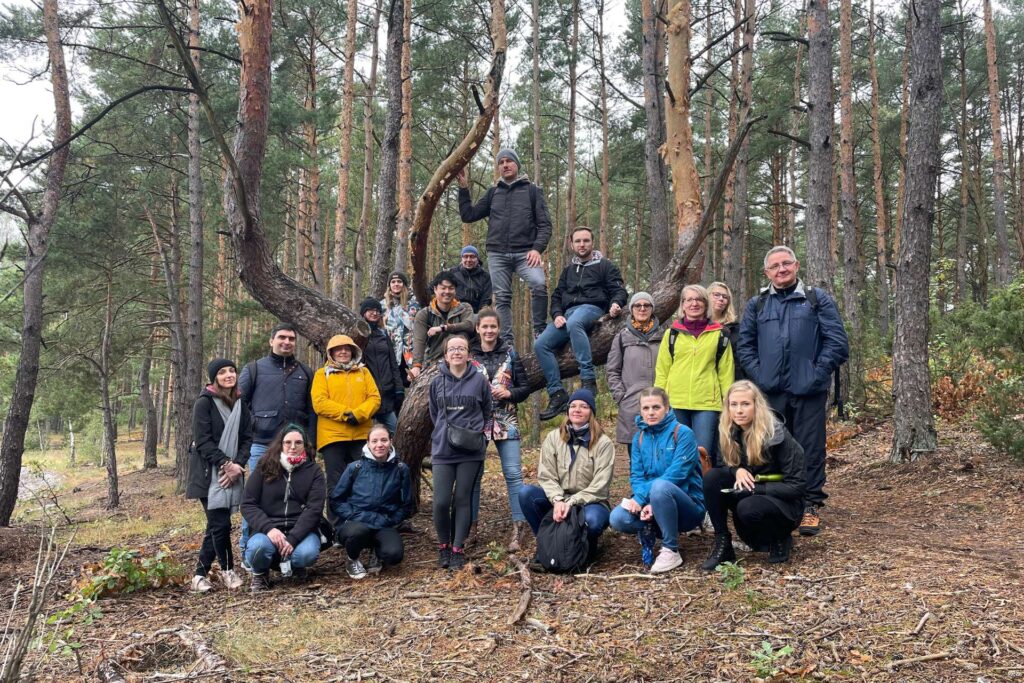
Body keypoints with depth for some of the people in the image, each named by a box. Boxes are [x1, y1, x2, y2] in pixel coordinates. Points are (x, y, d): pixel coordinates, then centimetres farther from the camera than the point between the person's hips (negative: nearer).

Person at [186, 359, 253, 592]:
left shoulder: (240, 404, 11)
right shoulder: (204, 403, -6)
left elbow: (247, 438, 7)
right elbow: (203, 441, -12)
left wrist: (238, 465, -8)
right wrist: (226, 464, -18)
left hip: (232, 473, 5)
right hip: (209, 473, -5)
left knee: (215, 526, 6)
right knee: (221, 524, -9)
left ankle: (200, 574, 15)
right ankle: (227, 570, 8)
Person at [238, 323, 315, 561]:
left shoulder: (305, 373, 12)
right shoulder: (254, 369, 6)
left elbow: (311, 410, 10)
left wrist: (311, 443, 4)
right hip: (262, 445, -2)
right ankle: (248, 548, 10)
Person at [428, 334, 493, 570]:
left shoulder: (479, 380, 1)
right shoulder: (437, 382, 5)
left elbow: (487, 413, 10)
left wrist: (480, 435, 1)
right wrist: (444, 433, 9)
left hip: (470, 452, -1)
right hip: (442, 451, 1)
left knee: (463, 500, 3)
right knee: (441, 502, -5)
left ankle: (458, 549, 14)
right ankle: (444, 546, 15)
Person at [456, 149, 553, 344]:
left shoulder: (532, 191, 11)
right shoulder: (493, 193, 19)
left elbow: (544, 224, 3)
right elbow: (468, 215, 16)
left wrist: (537, 248, -13)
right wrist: (463, 188, 8)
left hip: (525, 252, -3)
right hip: (497, 254, 3)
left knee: (539, 284, -27)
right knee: (502, 297, 1)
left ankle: (540, 332, -16)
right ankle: (506, 341, 5)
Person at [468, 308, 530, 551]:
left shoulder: (510, 353, 6)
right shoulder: (468, 355, 4)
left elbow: (525, 387, 7)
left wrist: (509, 393, -10)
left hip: (505, 421, 0)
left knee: (513, 473, -5)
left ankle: (518, 529, -1)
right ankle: (471, 526, 16)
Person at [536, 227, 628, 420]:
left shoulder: (604, 265, 15)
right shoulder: (568, 270, 30)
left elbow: (619, 290, 6)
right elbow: (557, 296, 25)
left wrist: (615, 304, -18)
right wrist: (557, 315, 3)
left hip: (592, 308, -6)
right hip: (568, 313, 6)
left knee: (574, 323, -42)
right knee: (541, 344, -18)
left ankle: (588, 378, -47)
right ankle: (557, 393, -18)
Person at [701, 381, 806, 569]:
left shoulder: (777, 435, -21)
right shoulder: (730, 432, -5)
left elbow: (796, 486, -18)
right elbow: (730, 464, 6)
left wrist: (754, 488, -26)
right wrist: (737, 471, -18)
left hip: (785, 504, -5)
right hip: (751, 495, 5)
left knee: (748, 508, -36)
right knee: (712, 477, -18)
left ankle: (780, 540, -4)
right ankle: (722, 545, -13)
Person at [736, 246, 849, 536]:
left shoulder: (818, 300, 4)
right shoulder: (756, 304, 11)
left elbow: (837, 343, -1)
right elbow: (744, 345, 12)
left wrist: (817, 374, -8)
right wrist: (759, 375, -1)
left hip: (808, 391, -2)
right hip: (770, 392, 3)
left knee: (810, 449, 1)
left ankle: (811, 506, 12)